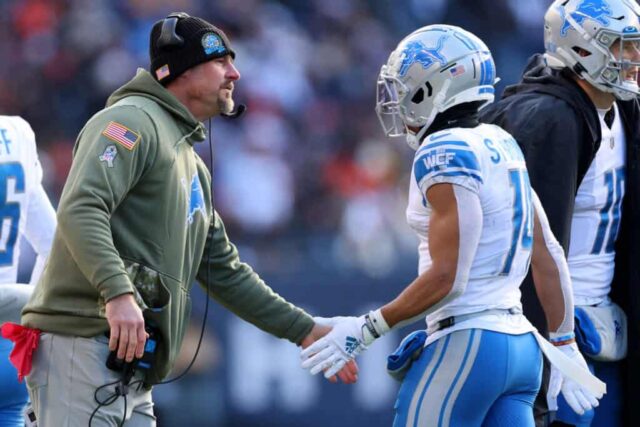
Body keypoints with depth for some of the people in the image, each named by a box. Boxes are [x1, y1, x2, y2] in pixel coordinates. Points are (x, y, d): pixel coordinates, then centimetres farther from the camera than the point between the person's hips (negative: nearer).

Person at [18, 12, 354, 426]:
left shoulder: (194, 167, 27)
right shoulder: (133, 121, -4)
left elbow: (224, 272, 31)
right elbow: (80, 211, -20)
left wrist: (305, 331, 26)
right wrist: (118, 293, -33)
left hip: (129, 369, 10)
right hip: (85, 347, -10)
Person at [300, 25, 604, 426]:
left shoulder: (445, 155, -13)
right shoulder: (501, 146, 13)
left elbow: (446, 278, -18)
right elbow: (548, 257, 16)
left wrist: (365, 330, -10)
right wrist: (565, 346, 24)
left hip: (465, 347, -8)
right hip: (521, 345, 8)